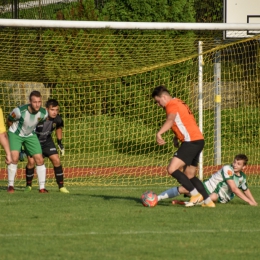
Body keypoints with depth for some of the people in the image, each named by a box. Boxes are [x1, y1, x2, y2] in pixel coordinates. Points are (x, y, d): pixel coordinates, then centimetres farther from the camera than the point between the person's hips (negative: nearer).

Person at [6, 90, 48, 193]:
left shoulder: (43, 113, -22)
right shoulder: (19, 111, -33)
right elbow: (9, 120, -11)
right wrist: (15, 130, 6)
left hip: (30, 135, 4)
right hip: (15, 134, -4)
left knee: (40, 160, -4)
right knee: (14, 158, -19)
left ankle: (42, 187, 6)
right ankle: (10, 185, -4)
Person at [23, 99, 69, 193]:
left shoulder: (57, 119, -17)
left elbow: (58, 128, 9)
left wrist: (60, 142, 12)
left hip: (47, 141, 4)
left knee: (56, 160, -8)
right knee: (31, 161, -18)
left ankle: (61, 186, 2)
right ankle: (28, 185, 3)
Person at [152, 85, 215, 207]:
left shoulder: (172, 104, -8)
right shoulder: (178, 103, 23)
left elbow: (170, 120, -28)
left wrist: (159, 133, -41)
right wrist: (176, 137, 12)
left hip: (191, 141, -10)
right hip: (198, 140, 10)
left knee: (172, 169, -15)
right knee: (189, 176, 16)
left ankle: (195, 194, -14)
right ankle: (208, 201, 15)